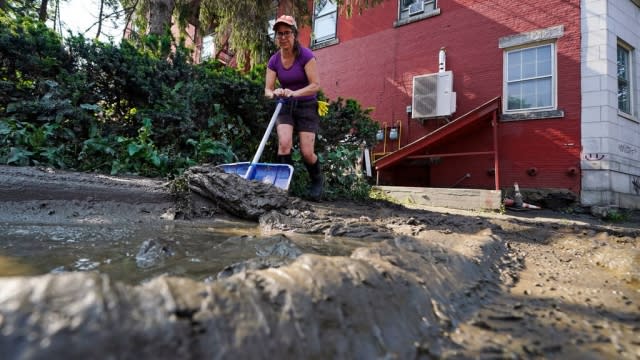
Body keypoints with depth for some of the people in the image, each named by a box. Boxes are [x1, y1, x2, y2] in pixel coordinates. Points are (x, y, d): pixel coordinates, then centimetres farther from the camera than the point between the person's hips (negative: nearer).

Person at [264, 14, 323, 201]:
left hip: (306, 106, -3)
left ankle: (318, 180, 23)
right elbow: (267, 90, -5)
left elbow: (315, 85, -18)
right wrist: (275, 93, -29)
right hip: (285, 107, 3)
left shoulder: (305, 55, -14)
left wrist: (294, 93, -33)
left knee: (307, 152, -8)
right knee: (284, 143, -23)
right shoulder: (274, 61, -3)